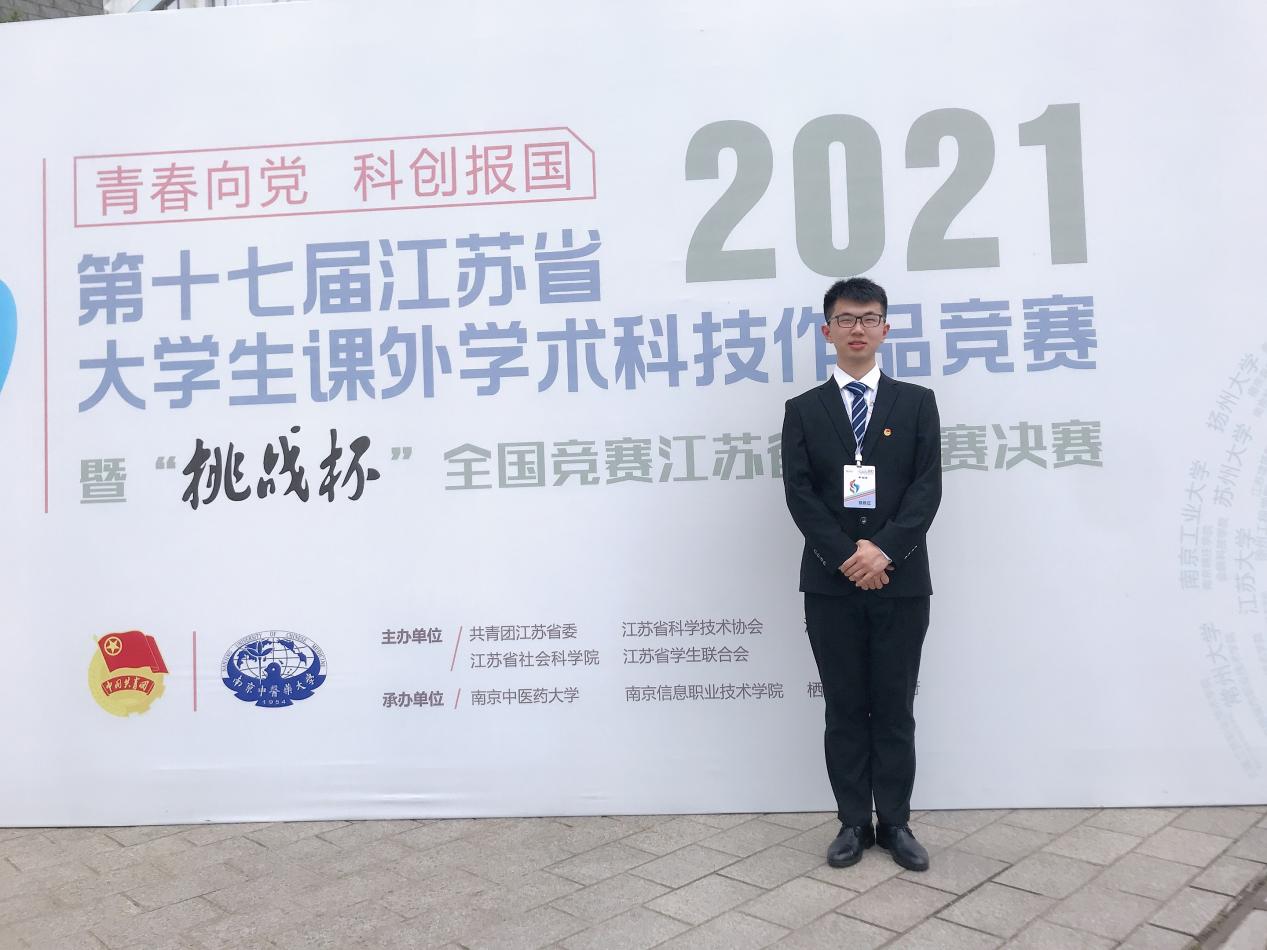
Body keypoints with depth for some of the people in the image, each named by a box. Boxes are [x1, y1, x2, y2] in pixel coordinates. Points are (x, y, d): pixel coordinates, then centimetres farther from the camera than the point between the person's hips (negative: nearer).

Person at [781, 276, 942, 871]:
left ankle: (895, 824, 20)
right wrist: (847, 556, -14)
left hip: (901, 579, 0)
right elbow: (800, 494, -2)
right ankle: (854, 823, 19)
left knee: (895, 708, 8)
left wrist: (885, 550, -16)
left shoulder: (916, 403, 7)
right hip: (831, 582, 0)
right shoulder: (804, 410, 7)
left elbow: (927, 487, -3)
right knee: (844, 709, 8)